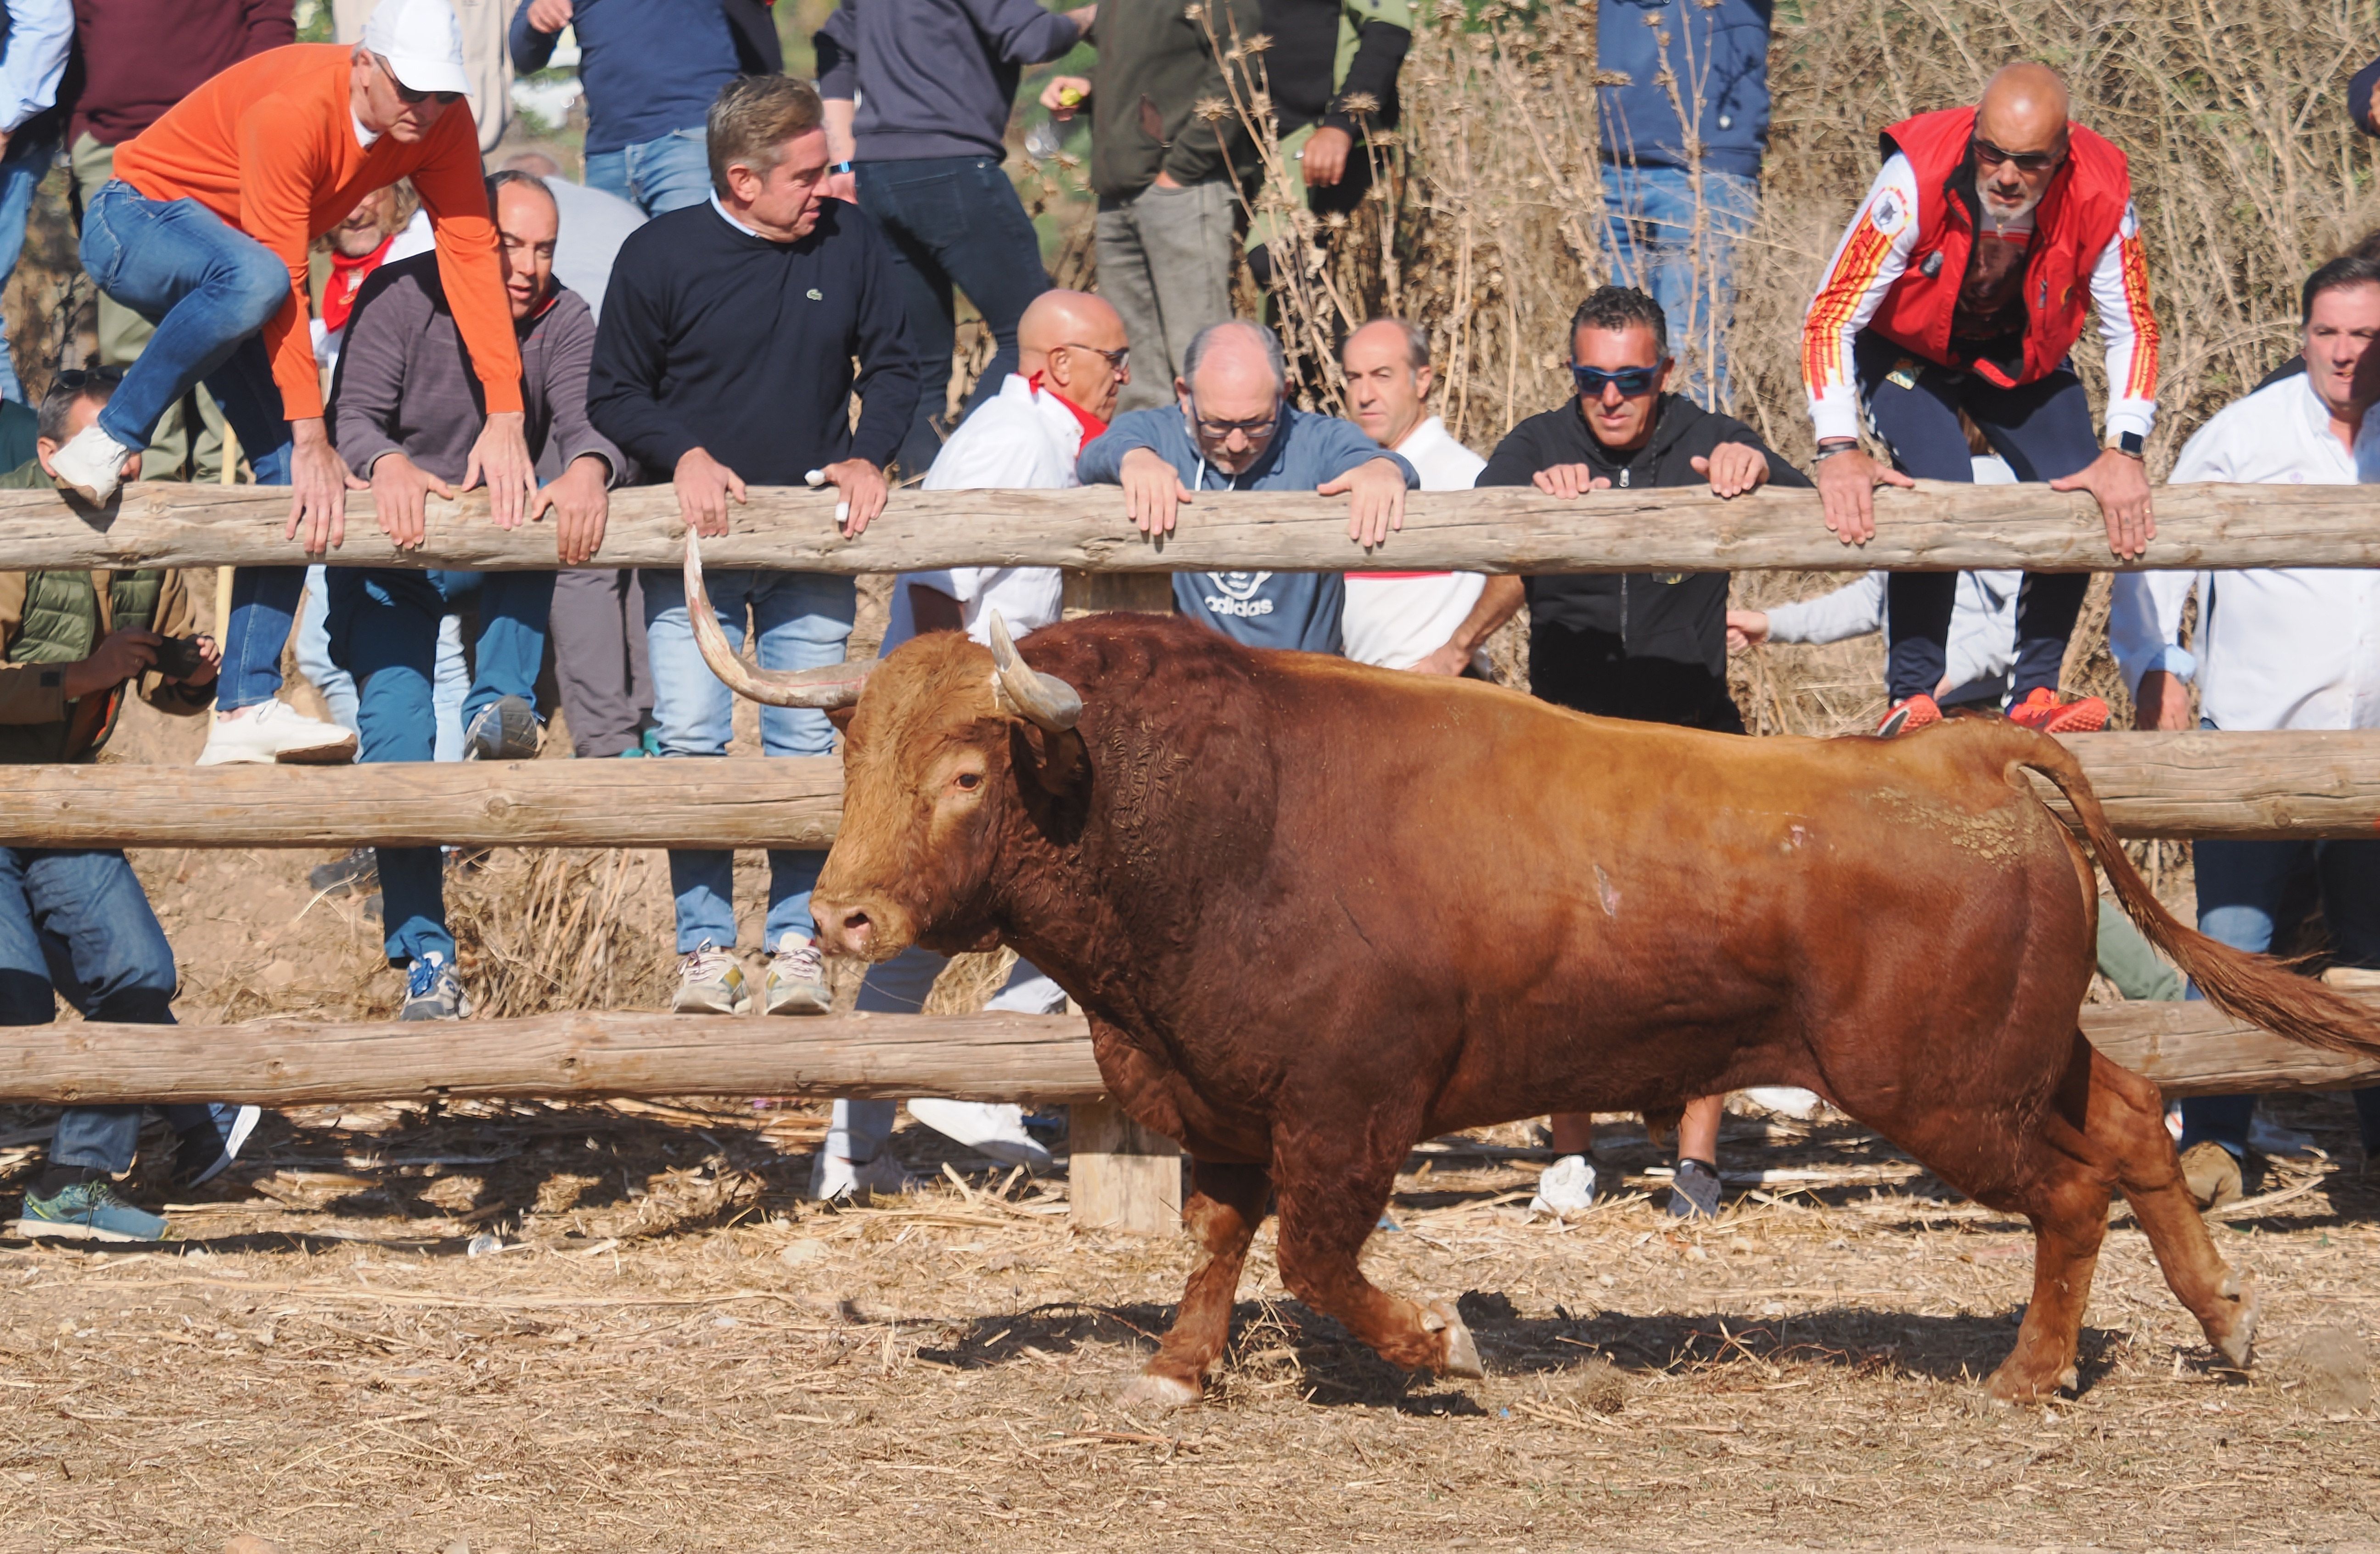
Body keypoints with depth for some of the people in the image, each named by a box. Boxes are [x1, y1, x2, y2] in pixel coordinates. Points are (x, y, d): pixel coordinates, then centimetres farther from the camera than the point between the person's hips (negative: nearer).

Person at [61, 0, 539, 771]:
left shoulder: (441, 125, -14)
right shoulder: (291, 109, -33)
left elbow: (471, 252, -19)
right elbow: (284, 281, -34)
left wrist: (506, 417, -28)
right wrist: (312, 441, -34)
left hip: (231, 265, 7)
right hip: (138, 224, -7)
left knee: (290, 470, -9)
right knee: (252, 279, -41)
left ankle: (246, 712, -11)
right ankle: (109, 441, -22)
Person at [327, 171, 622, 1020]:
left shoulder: (561, 321, -4)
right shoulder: (400, 299, -11)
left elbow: (584, 415, -19)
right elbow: (351, 416, -20)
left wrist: (588, 467, -44)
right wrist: (387, 464, -44)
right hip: (388, 558, -2)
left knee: (545, 511, -31)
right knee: (394, 721, -18)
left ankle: (499, 710, -35)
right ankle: (425, 957, -18)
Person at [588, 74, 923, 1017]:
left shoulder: (850, 245, -1)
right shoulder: (660, 256, -7)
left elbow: (892, 365, 9)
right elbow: (615, 393, 1)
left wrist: (867, 457, -8)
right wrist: (687, 455, -15)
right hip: (693, 546, -1)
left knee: (805, 743, -1)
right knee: (691, 741, -6)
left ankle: (797, 947, 6)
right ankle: (706, 950, 2)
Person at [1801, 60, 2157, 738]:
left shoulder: (2098, 194, -28)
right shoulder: (1916, 180, -36)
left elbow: (2131, 328, -14)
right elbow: (1831, 318, -31)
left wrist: (2124, 452, -25)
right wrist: (1838, 450, -40)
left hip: (2021, 356, 4)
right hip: (1907, 349, -4)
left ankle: (2035, 695, 2)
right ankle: (1912, 700, -17)